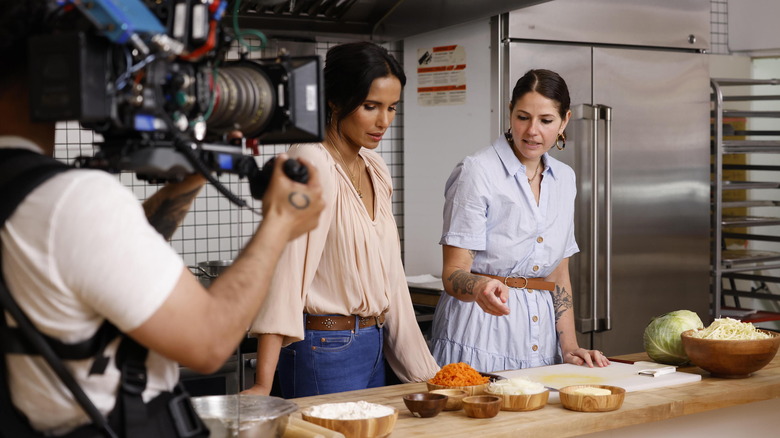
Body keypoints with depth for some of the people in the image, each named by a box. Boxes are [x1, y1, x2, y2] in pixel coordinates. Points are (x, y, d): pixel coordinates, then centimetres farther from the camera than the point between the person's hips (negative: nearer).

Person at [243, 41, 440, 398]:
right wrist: (263, 385, -29)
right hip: (326, 351, -8)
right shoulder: (310, 164, -15)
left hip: (374, 345, 8)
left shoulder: (375, 169, 9)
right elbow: (285, 274, -23)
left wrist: (423, 368, 13)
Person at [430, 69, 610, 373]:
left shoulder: (563, 178, 11)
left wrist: (569, 347, 6)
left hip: (541, 339, 6)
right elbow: (453, 273, -13)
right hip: (481, 338, -5)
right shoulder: (476, 171, -8)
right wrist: (482, 287, -34)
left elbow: (559, 275, 16)